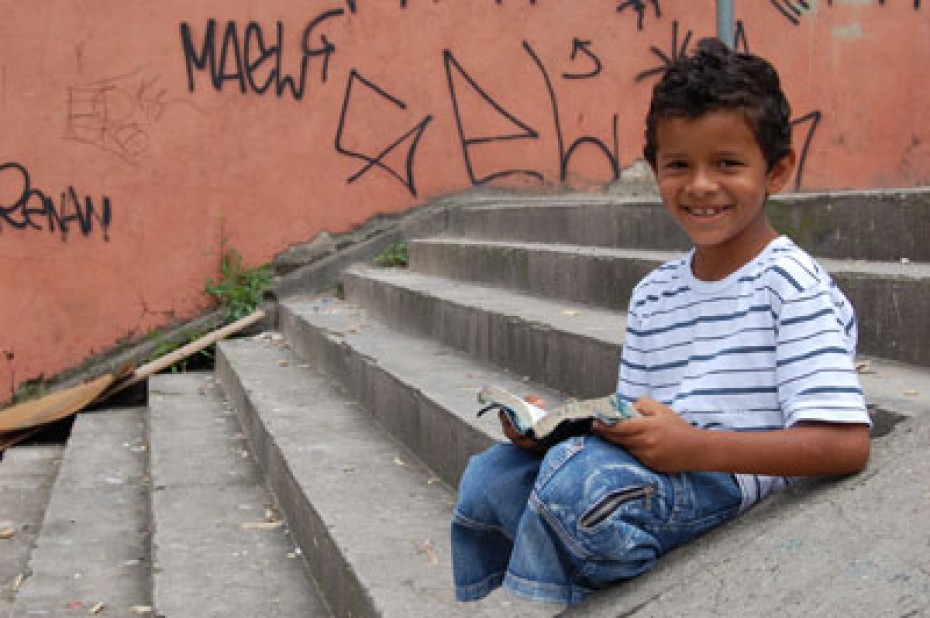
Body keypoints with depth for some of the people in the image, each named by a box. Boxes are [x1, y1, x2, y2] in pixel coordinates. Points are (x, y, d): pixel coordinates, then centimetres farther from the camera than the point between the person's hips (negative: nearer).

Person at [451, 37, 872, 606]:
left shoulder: (791, 283, -11)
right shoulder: (653, 295, 12)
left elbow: (845, 443, -19)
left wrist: (693, 446, -25)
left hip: (735, 480, -8)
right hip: (655, 471, 8)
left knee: (578, 475, -31)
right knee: (489, 477, 1)